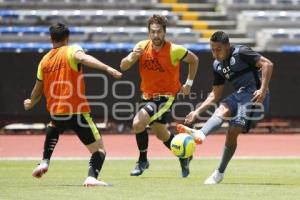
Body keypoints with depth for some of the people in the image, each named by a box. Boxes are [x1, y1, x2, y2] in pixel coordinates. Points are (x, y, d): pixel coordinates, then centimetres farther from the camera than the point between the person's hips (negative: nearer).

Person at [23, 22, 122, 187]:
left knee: (53, 129, 40)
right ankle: (92, 177, -29)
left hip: (55, 113, 5)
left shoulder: (44, 60, 12)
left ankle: (44, 162, 25)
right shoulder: (72, 50, -2)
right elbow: (83, 58, -27)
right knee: (99, 149, -1)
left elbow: (38, 90, 21)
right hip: (77, 112, -5)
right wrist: (107, 68, -38)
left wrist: (30, 104, 42)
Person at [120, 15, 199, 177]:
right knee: (160, 133, 21)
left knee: (138, 123, -23)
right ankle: (184, 156, 45)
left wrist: (189, 83, 0)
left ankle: (143, 160, -3)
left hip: (166, 95, -6)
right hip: (148, 95, 6)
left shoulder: (174, 50, -18)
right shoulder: (142, 46, -10)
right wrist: (131, 58, -35)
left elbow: (194, 60, 0)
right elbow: (123, 67, -13)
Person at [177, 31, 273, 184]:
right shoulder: (218, 65, 15)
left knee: (233, 132, -18)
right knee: (223, 109, -25)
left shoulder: (241, 53, -8)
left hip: (255, 95, -7)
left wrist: (263, 90, -23)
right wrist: (197, 112, 15)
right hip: (239, 95, 7)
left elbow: (267, 64, -16)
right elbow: (215, 94, 22)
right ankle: (201, 134, -39)